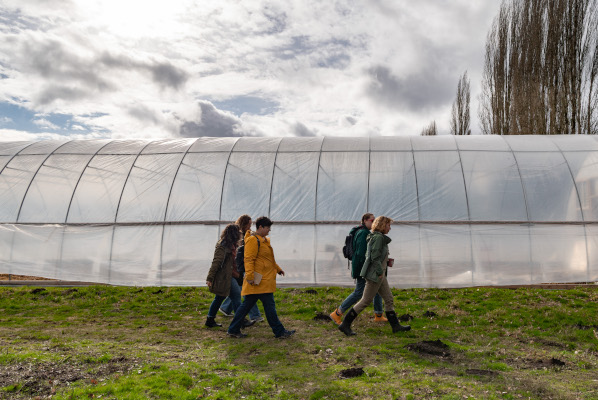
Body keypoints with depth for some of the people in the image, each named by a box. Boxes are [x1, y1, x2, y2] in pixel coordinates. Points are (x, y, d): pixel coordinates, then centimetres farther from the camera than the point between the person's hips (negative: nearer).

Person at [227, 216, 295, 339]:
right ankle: (279, 332, 5)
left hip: (265, 280, 10)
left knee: (247, 305, 12)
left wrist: (278, 269, 34)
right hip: (259, 281, -10)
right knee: (269, 306, -3)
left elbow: (268, 259, 33)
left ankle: (234, 330, 17)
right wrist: (250, 276, -27)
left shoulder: (264, 240, 21)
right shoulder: (253, 240, -13)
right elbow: (249, 259, -20)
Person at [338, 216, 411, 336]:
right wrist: (380, 272, -18)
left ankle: (395, 325, 20)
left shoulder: (379, 237, 15)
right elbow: (375, 257, -22)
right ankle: (345, 324, 2)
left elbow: (368, 255, 18)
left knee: (389, 299, 12)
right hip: (374, 274, -10)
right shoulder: (378, 237, -16)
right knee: (365, 301, -4)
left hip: (379, 275, 10)